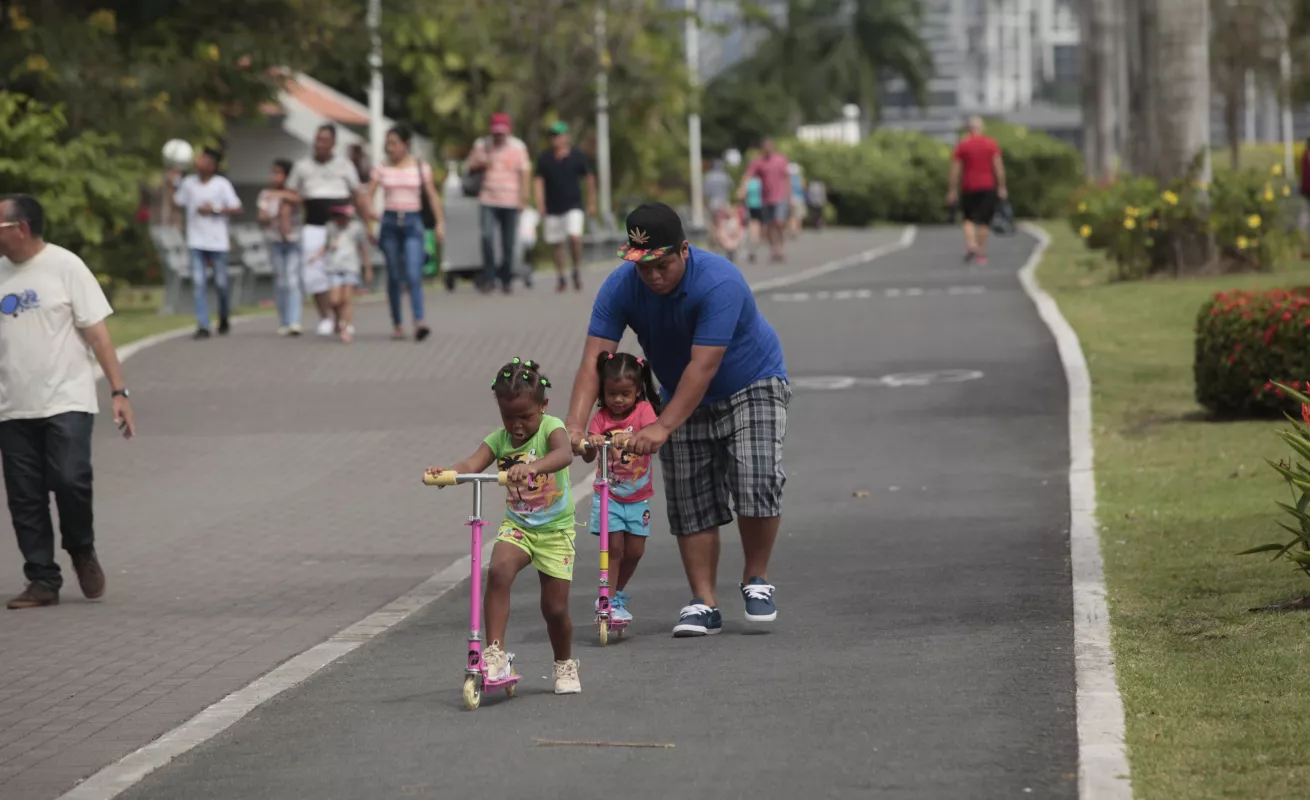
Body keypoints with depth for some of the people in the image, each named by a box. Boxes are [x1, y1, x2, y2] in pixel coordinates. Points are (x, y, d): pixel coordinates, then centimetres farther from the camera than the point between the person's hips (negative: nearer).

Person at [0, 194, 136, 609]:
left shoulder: (65, 267, -5)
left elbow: (97, 333, -5)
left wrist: (118, 391, -10)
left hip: (67, 402, -4)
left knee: (70, 481, -17)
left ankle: (82, 551, 9)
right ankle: (43, 581, 12)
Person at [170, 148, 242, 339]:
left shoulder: (222, 185, -4)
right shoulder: (189, 183, 5)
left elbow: (236, 208, -5)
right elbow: (178, 204, 16)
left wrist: (215, 210, -14)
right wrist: (175, 184, 7)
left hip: (217, 242, -2)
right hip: (196, 242, 2)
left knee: (221, 283, 5)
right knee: (199, 283, -7)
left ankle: (223, 318, 31)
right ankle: (202, 326, -8)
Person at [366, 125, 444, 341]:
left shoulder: (420, 167, 3)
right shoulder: (382, 168, 5)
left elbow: (433, 195, 3)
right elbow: (368, 195, 2)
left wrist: (440, 222, -5)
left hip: (412, 222, -2)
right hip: (390, 222, 2)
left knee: (413, 274, -15)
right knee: (394, 276, 5)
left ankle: (419, 323, -25)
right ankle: (397, 324, 13)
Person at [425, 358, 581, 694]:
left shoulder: (550, 428, -15)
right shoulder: (499, 439, -4)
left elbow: (564, 454, -38)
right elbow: (473, 463, -21)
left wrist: (533, 467, -58)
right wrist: (446, 472, -44)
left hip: (555, 530, -2)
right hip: (517, 525, 2)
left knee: (555, 608, 3)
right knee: (498, 571, -29)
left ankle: (565, 665, 31)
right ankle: (495, 654, -26)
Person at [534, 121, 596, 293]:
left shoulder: (577, 156, -2)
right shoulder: (544, 158, 3)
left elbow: (590, 177, 6)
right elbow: (539, 180, 5)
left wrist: (592, 203, 7)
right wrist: (540, 203, -8)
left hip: (573, 206, -3)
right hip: (552, 208, 3)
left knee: (574, 237, -21)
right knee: (557, 244, 7)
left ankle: (577, 270, -1)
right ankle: (561, 278, 19)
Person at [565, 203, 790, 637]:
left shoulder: (719, 282, -33)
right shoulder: (620, 288, -18)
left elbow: (703, 366, -36)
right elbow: (594, 357, -24)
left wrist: (662, 427, -42)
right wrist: (575, 425, -37)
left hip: (752, 387, -4)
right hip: (685, 400, 5)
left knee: (757, 484, -19)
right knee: (690, 500, -3)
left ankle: (756, 580, 2)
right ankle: (703, 603, 2)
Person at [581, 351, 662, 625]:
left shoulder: (643, 410, -7)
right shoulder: (601, 418, -7)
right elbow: (588, 457, -16)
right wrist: (591, 444, -40)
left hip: (638, 496, 1)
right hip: (608, 495, -1)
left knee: (635, 551, 5)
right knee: (614, 547, -9)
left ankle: (618, 595, 27)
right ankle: (608, 602, -2)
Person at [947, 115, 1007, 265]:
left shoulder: (962, 145, -1)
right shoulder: (991, 143, 0)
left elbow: (955, 170, -2)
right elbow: (998, 167, -4)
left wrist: (952, 191, 2)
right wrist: (1001, 187, 1)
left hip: (969, 187, 0)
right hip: (988, 186, 0)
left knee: (969, 219, 10)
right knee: (984, 221, 6)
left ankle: (970, 243, -15)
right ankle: (982, 253, 4)